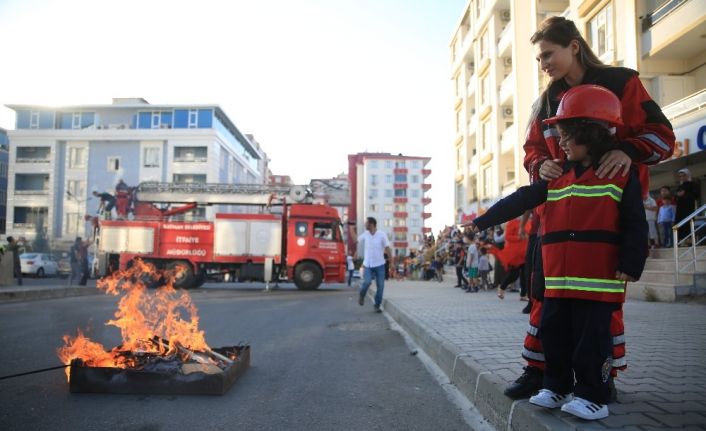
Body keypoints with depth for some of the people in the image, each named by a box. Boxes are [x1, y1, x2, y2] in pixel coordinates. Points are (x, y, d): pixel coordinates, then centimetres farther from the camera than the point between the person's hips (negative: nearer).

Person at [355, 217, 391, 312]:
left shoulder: (382, 235, -9)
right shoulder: (365, 234, 1)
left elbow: (387, 248, -7)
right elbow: (356, 240, 17)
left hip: (379, 265, -1)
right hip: (368, 265, 1)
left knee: (380, 286, 0)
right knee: (367, 282, -20)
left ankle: (377, 305, 16)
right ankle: (361, 295, 10)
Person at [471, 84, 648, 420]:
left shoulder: (621, 174, -3)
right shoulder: (558, 177, 12)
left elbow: (635, 225, -6)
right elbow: (521, 201, 11)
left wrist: (631, 264, -14)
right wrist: (482, 222, 9)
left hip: (598, 279, -6)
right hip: (558, 279, 6)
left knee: (591, 338, 2)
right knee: (554, 333, 12)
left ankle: (592, 396, 16)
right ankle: (557, 387, 26)